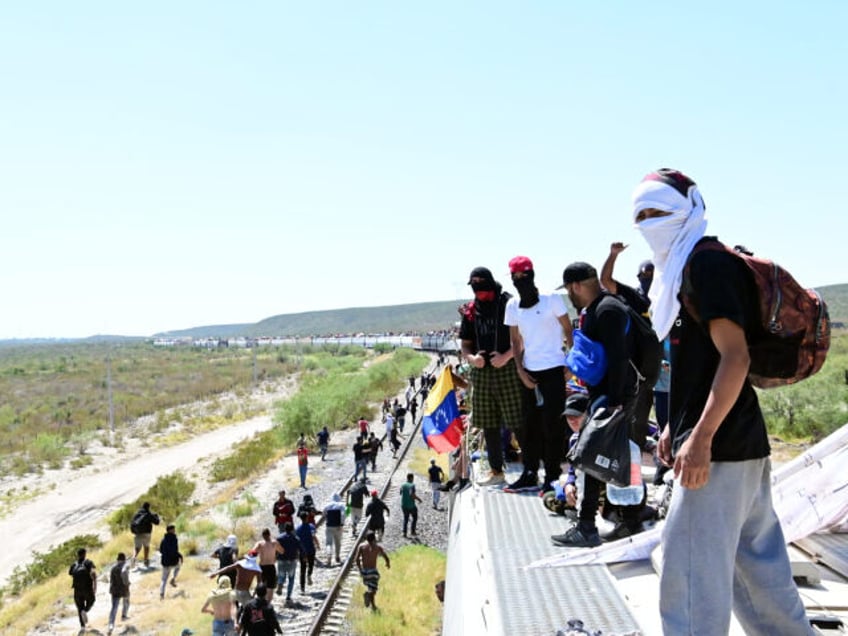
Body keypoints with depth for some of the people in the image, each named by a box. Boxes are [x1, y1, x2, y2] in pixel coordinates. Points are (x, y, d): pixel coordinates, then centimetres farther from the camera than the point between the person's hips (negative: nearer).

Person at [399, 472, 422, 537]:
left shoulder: (402, 485, 1)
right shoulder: (412, 485, -17)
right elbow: (412, 495, -29)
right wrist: (418, 499, -13)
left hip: (403, 505, 5)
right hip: (411, 505, -5)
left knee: (406, 518, 19)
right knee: (415, 518, 17)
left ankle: (404, 532, 10)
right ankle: (413, 532, 16)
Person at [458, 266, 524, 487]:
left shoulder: (508, 303, -3)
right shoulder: (470, 311, 12)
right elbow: (465, 343, 17)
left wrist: (506, 356, -18)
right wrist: (471, 358, -4)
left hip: (507, 369, -6)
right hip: (481, 372, 6)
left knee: (517, 421, -8)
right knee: (488, 424, 11)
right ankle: (496, 470, 22)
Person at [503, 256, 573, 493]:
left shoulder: (551, 299, -6)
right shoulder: (512, 306, 5)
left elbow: (568, 330, -1)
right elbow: (515, 341, 11)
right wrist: (520, 371, 2)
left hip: (553, 369, -4)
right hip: (529, 372, 4)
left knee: (552, 425, -4)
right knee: (529, 424, 9)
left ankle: (552, 476, 4)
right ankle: (529, 475, 18)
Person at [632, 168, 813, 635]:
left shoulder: (708, 263, -12)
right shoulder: (687, 268, 17)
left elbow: (735, 357, -20)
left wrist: (700, 438, -24)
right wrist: (675, 427, 21)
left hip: (717, 448, -10)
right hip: (742, 443, 10)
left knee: (691, 575, -5)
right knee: (758, 566, 18)